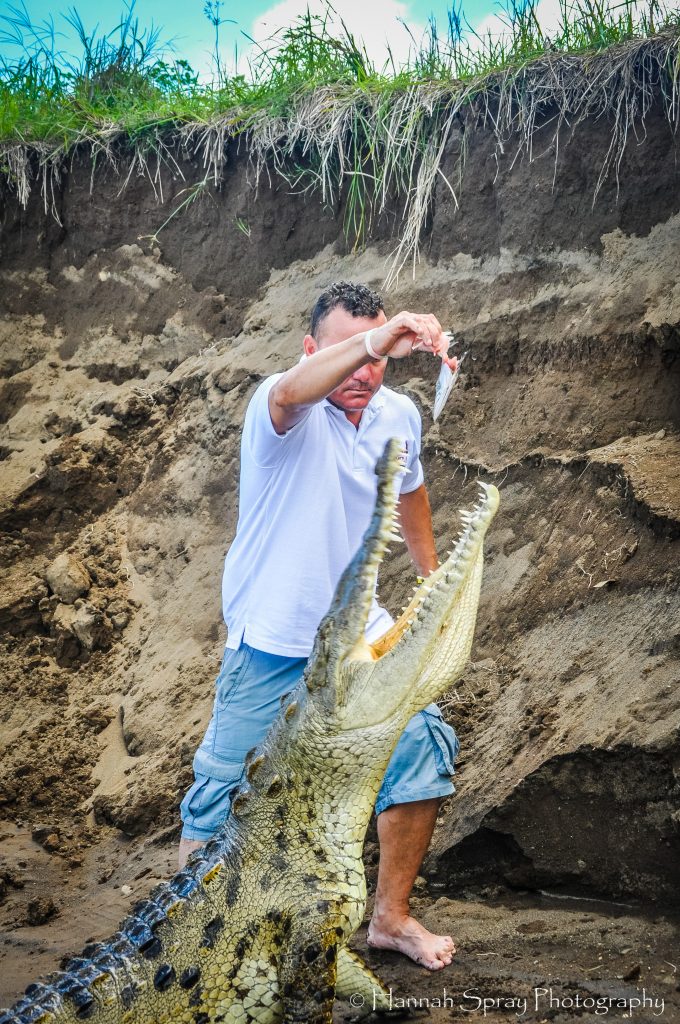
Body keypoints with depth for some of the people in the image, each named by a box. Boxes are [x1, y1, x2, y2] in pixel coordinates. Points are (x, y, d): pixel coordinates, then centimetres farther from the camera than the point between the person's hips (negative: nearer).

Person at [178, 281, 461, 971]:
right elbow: (292, 393, -47)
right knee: (222, 795, 2)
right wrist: (371, 342, -64)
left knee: (423, 751, -1)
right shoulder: (285, 408, -20)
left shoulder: (399, 415, 0)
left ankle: (391, 916, 20)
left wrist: (431, 577, 26)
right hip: (272, 644, -5)